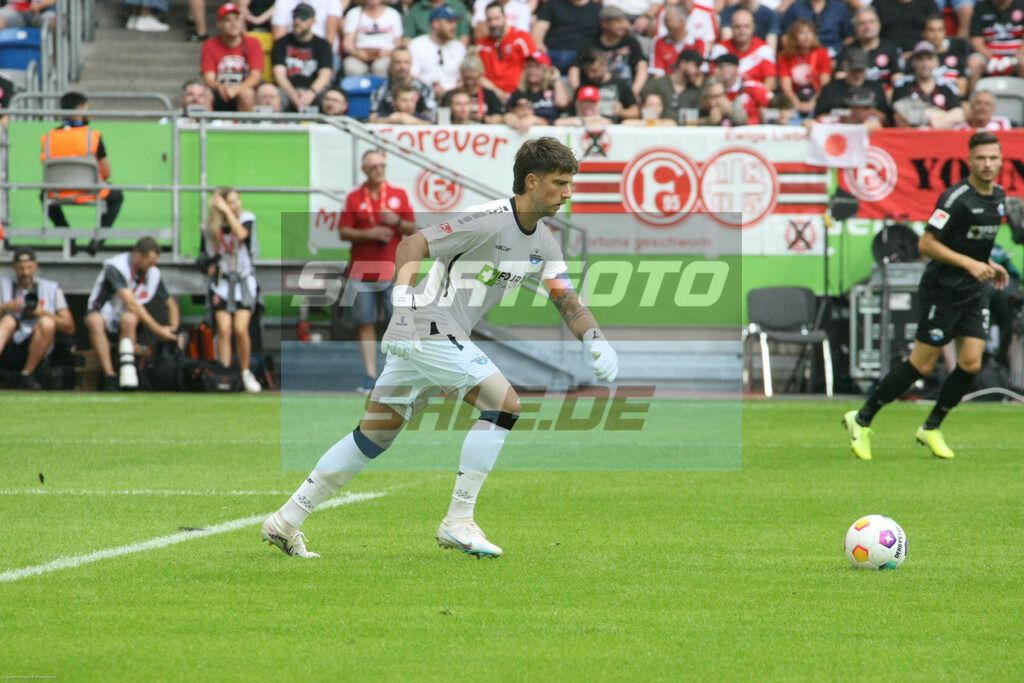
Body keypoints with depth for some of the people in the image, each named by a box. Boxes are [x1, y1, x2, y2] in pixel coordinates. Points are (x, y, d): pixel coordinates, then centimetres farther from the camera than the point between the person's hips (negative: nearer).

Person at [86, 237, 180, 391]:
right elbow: (131, 303, -26)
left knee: (129, 319, -35)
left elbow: (171, 303, 12)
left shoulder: (153, 274, 0)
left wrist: (174, 330, -7)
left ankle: (127, 375, -40)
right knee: (95, 321, -40)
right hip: (104, 313, -3)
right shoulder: (116, 267, -19)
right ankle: (109, 377, -41)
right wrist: (157, 329, -29)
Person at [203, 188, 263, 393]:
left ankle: (245, 373, 4)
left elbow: (241, 234, -28)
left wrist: (227, 211, -25)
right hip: (222, 282, 1)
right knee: (224, 329, -10)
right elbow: (206, 253, 12)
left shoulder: (247, 218, -5)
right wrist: (210, 265, -7)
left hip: (244, 280, -1)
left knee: (240, 329, -13)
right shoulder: (210, 228, -1)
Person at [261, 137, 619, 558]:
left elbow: (568, 301, 14)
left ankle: (286, 521, 16)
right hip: (429, 327, -9)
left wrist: (596, 341, -3)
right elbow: (413, 244, -17)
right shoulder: (490, 220, -16)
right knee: (504, 403, -14)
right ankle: (458, 523, -10)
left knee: (374, 435, 12)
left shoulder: (542, 241, 11)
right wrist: (403, 291, -32)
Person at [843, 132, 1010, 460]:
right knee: (922, 365, -4)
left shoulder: (999, 197, 8)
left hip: (974, 292, 7)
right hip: (942, 291, -7)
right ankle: (862, 420, 9)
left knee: (971, 364, -2)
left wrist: (989, 265, 10)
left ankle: (931, 428, 16)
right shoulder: (956, 197, -19)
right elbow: (926, 244, -20)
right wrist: (969, 264, -23)